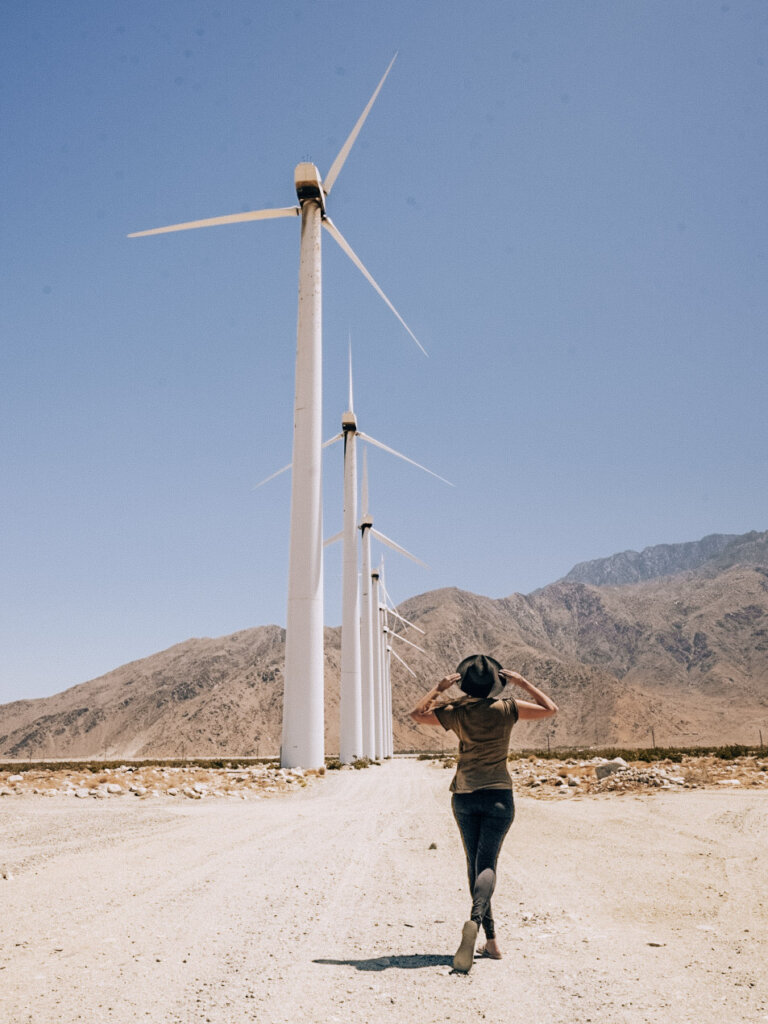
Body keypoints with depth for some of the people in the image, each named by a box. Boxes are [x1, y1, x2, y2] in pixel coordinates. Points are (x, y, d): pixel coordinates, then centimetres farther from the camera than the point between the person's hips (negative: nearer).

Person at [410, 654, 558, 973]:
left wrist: (439, 687, 9)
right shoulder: (506, 708, -8)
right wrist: (522, 682, 6)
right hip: (498, 795, -2)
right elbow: (550, 709, 2)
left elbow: (417, 714, 8)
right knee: (487, 864, -2)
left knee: (474, 865, 13)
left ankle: (490, 940, 17)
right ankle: (475, 919, -29)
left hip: (464, 796, 2)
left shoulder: (456, 712, -4)